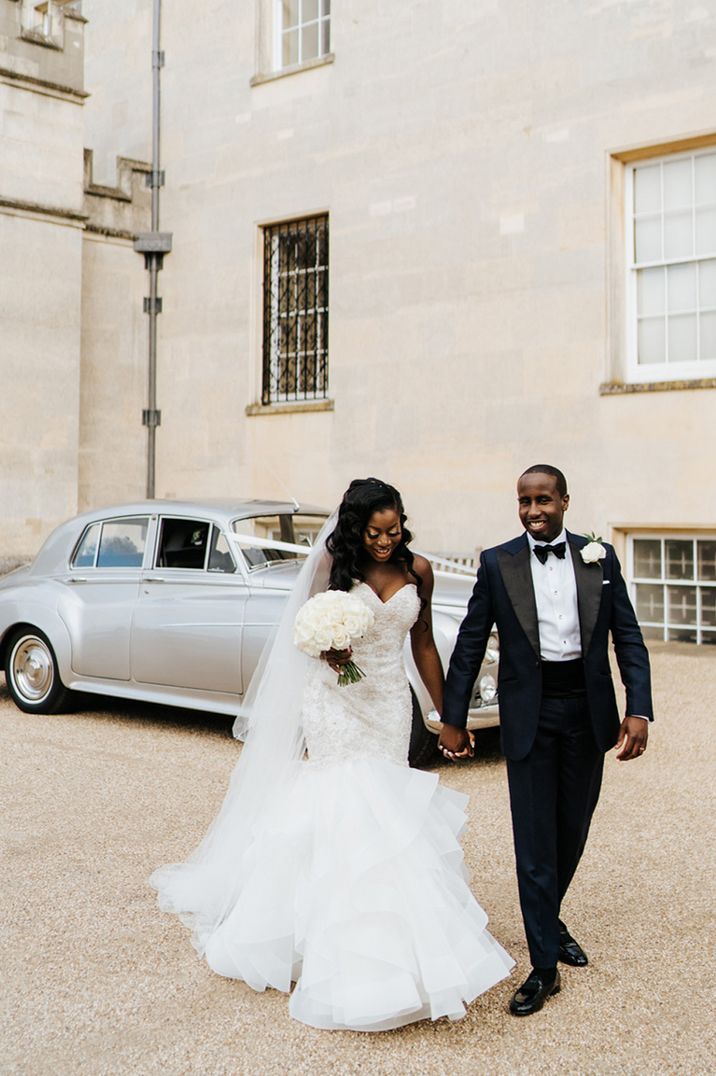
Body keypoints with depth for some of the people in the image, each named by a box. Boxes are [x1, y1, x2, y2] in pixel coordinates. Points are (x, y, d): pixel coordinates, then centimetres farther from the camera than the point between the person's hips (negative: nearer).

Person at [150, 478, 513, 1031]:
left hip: (390, 702, 3)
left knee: (385, 803, 5)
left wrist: (447, 714, 12)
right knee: (347, 804, -8)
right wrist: (327, 650, -18)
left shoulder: (418, 570, 2)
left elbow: (424, 643, 10)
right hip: (337, 702, -3)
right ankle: (347, 949, 0)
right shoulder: (336, 566, -4)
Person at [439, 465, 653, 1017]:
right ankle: (544, 966, 8)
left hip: (588, 711, 2)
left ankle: (549, 918, 40)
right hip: (529, 713, -2)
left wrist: (639, 710, -8)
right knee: (534, 839, -1)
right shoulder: (497, 563, -2)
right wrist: (452, 719, 2)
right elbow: (470, 645, 1)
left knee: (573, 829, 15)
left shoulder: (600, 558, 2)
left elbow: (629, 639, 2)